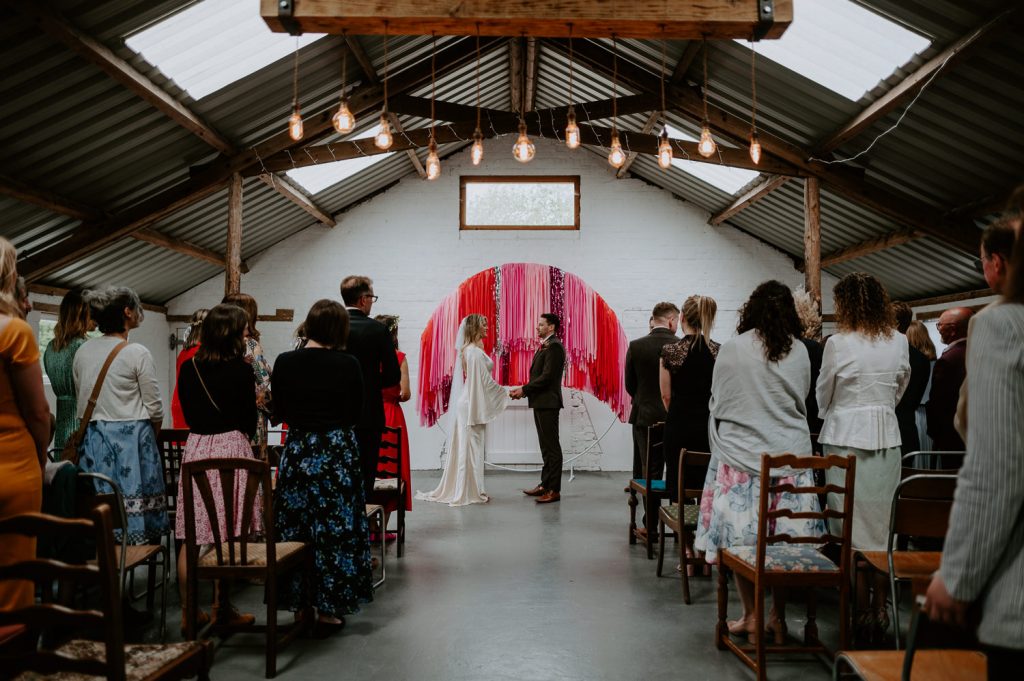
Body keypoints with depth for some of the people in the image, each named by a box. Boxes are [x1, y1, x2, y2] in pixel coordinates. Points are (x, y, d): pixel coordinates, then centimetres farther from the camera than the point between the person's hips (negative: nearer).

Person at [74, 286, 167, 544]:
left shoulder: (83, 351, 6)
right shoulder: (137, 353, -10)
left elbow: (82, 400, 13)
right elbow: (154, 407, -7)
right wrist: (153, 430, 12)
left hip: (93, 440, 5)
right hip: (131, 439, -5)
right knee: (135, 502, -2)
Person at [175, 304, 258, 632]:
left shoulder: (188, 368, 5)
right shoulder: (241, 369, -9)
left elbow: (188, 414, 14)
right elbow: (249, 422, -2)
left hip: (196, 446, 5)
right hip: (231, 448, -5)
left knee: (192, 535, 7)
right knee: (225, 536, 3)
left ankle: (189, 611, 13)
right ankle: (221, 609, 10)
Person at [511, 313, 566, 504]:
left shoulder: (554, 346, -14)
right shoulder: (545, 346, 18)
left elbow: (547, 376, -21)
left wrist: (524, 390, -16)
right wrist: (523, 390, 4)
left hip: (548, 403, -10)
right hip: (540, 403, 10)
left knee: (552, 447, -5)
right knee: (546, 446, 15)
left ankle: (554, 490, -1)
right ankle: (545, 485, 23)